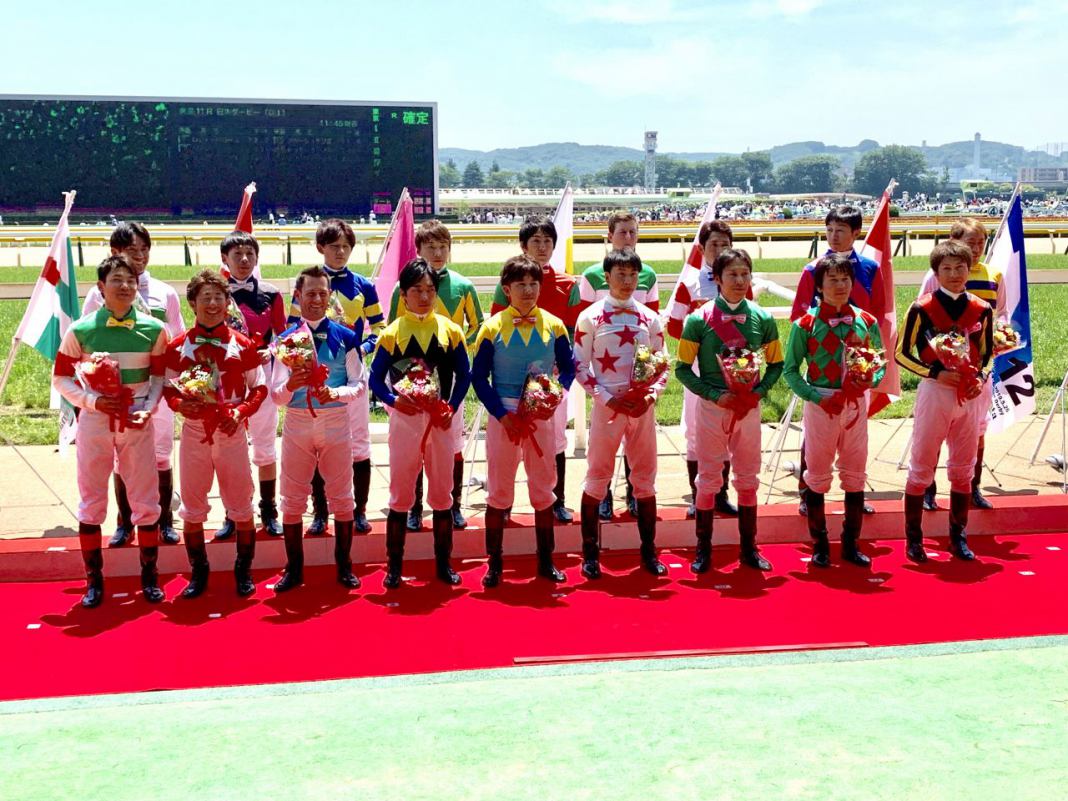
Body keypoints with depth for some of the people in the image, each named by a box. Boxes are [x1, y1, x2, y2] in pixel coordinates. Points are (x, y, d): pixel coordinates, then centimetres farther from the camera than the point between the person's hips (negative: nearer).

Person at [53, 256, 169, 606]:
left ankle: (149, 576, 19)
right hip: (94, 421, 0)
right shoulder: (81, 330, -6)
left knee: (145, 499, 6)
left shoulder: (153, 329, -3)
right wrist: (92, 401, -13)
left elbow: (159, 376, 6)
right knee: (91, 499, 6)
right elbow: (61, 377, 2)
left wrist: (147, 409, -10)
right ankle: (93, 580, 17)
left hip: (138, 423, 1)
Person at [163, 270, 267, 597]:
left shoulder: (242, 345, -1)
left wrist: (242, 410, -14)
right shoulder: (178, 346, 0)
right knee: (192, 507, 9)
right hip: (194, 432, 1)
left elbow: (259, 388, 3)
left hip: (232, 432, -1)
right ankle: (198, 573, 24)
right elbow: (168, 387, 5)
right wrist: (179, 404, -16)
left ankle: (244, 571, 23)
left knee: (241, 505, 7)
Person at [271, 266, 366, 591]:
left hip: (336, 422, 0)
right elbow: (276, 395, -3)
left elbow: (360, 385, -2)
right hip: (296, 423, 1)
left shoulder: (345, 337, -1)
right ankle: (294, 569, 18)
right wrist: (290, 385, -25)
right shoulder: (286, 339, 0)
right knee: (292, 500, 6)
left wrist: (334, 393, -21)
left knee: (341, 497, 7)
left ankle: (344, 566, 20)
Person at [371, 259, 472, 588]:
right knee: (400, 495, 5)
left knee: (442, 494, 10)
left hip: (441, 420, 2)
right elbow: (376, 378, -3)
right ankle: (394, 565, 14)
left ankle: (444, 562, 21)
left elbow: (464, 374, 4)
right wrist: (393, 400, -21)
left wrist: (452, 407, -10)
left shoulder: (450, 330, 1)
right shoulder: (391, 333, -3)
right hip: (405, 418, -1)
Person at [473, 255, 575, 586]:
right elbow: (478, 377, -4)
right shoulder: (493, 327, -5)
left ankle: (546, 560, 21)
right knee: (499, 489, 5)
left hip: (542, 415, 2)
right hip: (503, 416, -2)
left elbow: (568, 368, 8)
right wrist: (503, 415, -12)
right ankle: (494, 563, 14)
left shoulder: (553, 325, 0)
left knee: (543, 488, 10)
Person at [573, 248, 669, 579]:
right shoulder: (590, 317, -3)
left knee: (645, 478, 9)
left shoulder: (649, 318, 5)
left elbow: (663, 365, 9)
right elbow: (579, 366, -4)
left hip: (643, 408, 3)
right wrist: (608, 398, -12)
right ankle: (590, 552, 13)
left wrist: (650, 396, -8)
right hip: (607, 406, -3)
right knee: (597, 477, 3)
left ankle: (648, 551, 19)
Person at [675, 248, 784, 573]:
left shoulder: (762, 319, -1)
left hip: (749, 408, 3)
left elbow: (776, 364, 8)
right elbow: (683, 368, -7)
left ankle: (749, 548, 23)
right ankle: (703, 549, 16)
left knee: (748, 478, 12)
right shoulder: (699, 319, -9)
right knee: (708, 478, 6)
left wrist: (759, 391, -9)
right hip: (712, 408, -2)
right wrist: (715, 394, -16)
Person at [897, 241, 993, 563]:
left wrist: (981, 377, -5)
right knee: (921, 467, 2)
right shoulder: (922, 308, -8)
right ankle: (913, 538, 12)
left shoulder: (982, 310, 3)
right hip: (934, 392, -4)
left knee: (963, 469, 11)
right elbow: (902, 354, -5)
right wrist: (936, 373, -16)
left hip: (969, 395, 4)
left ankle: (958, 537, 23)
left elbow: (987, 352, 14)